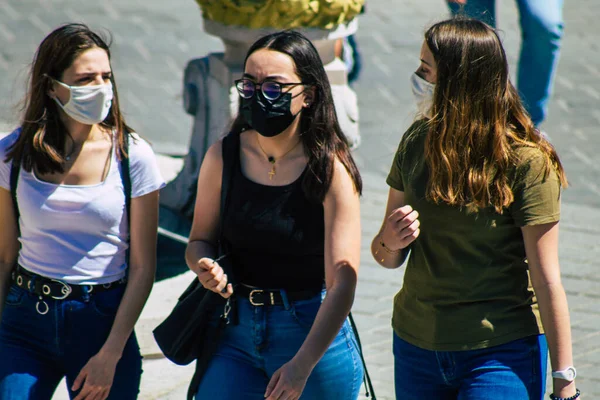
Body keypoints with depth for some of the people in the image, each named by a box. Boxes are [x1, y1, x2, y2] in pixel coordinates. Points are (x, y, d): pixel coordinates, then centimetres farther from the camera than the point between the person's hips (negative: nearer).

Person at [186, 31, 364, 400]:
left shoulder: (330, 169, -13)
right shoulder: (223, 157, -1)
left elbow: (343, 281, -18)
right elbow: (200, 240, 10)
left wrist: (303, 364, -28)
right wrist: (205, 267, -15)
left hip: (315, 331, -3)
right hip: (237, 331, 3)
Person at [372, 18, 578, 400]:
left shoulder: (527, 162, -13)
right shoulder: (418, 142, 4)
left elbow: (547, 280, -13)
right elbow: (386, 258, 10)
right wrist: (390, 242, -14)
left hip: (501, 353, -5)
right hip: (416, 345, 6)